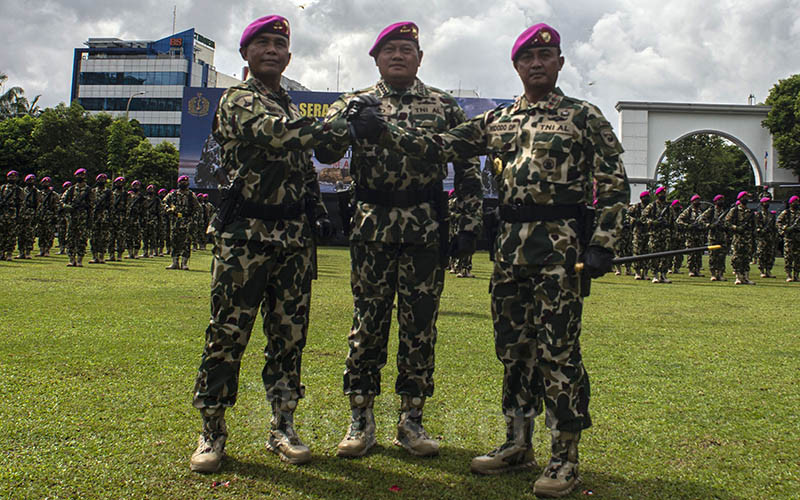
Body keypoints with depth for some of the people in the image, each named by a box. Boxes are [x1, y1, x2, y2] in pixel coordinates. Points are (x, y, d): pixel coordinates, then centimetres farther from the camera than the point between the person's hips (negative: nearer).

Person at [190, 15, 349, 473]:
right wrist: (331, 130, -14)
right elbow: (270, 131, -20)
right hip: (246, 233, -6)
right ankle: (212, 432, 10)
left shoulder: (295, 111, 22)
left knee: (290, 335, 7)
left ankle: (283, 428, 18)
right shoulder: (237, 101, 0)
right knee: (228, 333, -2)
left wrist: (319, 210, 11)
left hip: (295, 235, 6)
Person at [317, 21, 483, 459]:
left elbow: (468, 168, 9)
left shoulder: (444, 106, 10)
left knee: (420, 324, 4)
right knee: (367, 321, 4)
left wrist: (468, 225, 0)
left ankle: (410, 421, 17)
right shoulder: (355, 103, 10)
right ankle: (361, 420, 16)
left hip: (426, 229, 0)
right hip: (371, 227, 0)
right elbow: (324, 151, -5)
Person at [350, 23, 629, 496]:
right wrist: (384, 131, 4)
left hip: (560, 243, -5)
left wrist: (603, 243, -9)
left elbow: (614, 182, 0)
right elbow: (442, 146, 12)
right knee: (513, 345, 11)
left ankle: (566, 458, 8)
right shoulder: (497, 120, 15)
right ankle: (517, 444, 25)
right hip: (511, 243, 5)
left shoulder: (584, 116, 3)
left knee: (558, 349, -5)